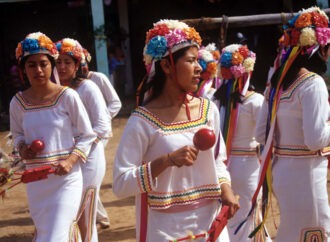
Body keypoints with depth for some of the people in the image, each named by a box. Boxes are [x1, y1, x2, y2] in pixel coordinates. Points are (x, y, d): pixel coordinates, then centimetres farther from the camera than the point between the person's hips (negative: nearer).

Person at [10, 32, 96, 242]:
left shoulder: (68, 97, -9)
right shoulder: (18, 102, 1)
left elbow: (87, 135, -2)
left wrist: (71, 161, -16)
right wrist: (22, 148, -4)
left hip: (66, 178, -4)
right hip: (35, 179, 4)